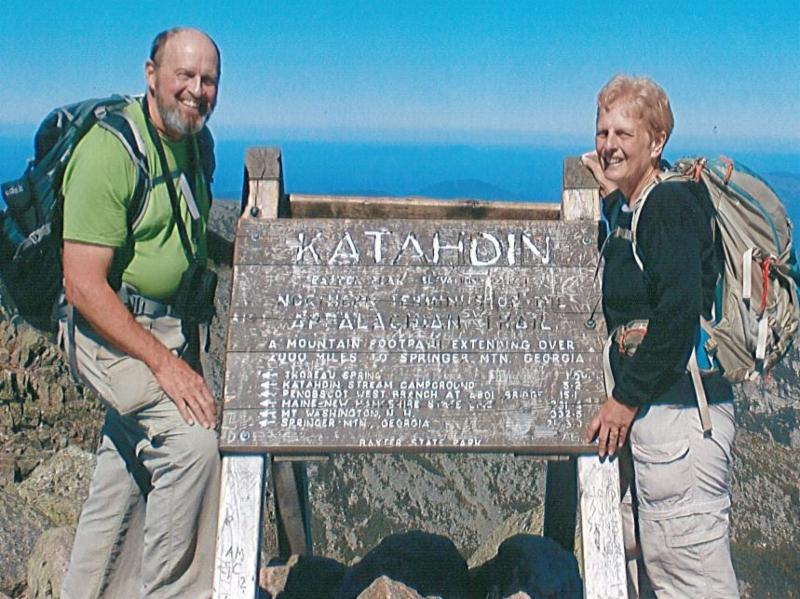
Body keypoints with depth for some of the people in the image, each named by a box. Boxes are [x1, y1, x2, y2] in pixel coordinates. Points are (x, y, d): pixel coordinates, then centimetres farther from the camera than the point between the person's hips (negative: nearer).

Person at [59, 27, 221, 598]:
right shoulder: (111, 149, -20)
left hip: (167, 326, 9)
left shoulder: (192, 141, 6)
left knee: (129, 465, 16)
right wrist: (165, 363, -27)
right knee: (192, 441, -22)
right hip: (110, 329, -8)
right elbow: (84, 286, -24)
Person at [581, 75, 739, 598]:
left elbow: (680, 313, -23)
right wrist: (610, 194, 19)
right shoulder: (630, 208, 14)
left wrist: (626, 398, -17)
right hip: (652, 408, 10)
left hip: (680, 409, -10)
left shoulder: (672, 203, -14)